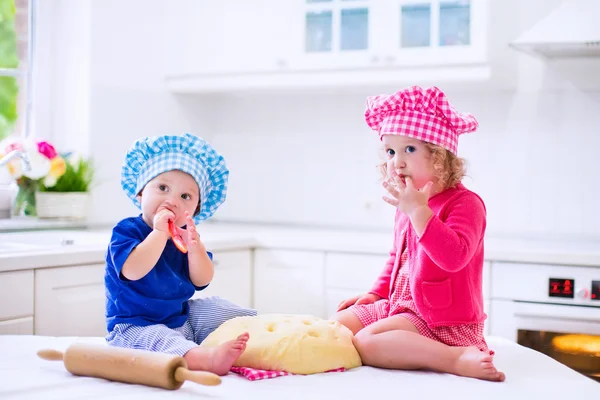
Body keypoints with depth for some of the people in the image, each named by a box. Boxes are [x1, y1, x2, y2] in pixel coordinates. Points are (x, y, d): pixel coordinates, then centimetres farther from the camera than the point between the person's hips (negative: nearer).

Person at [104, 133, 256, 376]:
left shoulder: (184, 235, 7)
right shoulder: (127, 231, -11)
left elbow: (201, 281, -2)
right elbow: (132, 271, -30)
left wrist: (194, 246, -19)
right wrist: (159, 232, -30)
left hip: (182, 318, 8)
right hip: (136, 326, -8)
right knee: (158, 340, -36)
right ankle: (209, 358, -60)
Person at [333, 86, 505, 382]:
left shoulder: (465, 203, -17)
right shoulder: (406, 206, 10)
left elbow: (454, 258, -34)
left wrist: (418, 210, -35)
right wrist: (375, 293, 20)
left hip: (443, 321, -9)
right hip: (400, 305, 10)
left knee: (366, 341, -28)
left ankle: (459, 358, -28)